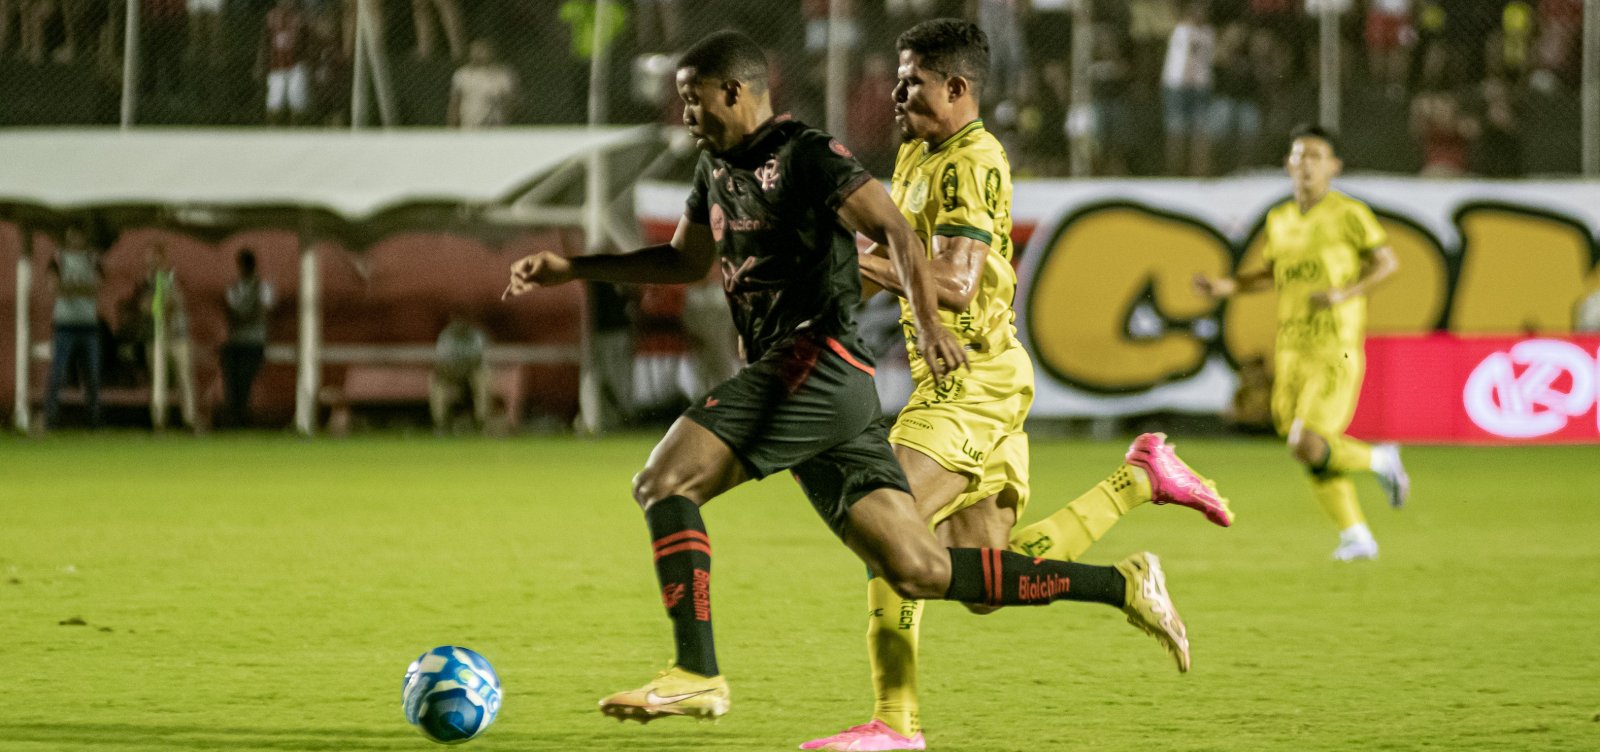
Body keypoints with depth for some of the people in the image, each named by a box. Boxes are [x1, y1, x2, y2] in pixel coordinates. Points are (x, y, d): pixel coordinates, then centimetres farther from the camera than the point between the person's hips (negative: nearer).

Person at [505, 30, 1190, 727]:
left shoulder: (807, 156, -6)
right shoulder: (717, 167, 22)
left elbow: (895, 230, -16)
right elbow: (685, 260, 35)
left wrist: (929, 325, -31)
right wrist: (570, 269, 27)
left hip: (820, 363, -9)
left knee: (662, 481, -17)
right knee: (919, 572, 2)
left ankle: (696, 674, -21)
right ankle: (1120, 585, 6)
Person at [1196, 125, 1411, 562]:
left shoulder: (1348, 214, -5)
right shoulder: (1279, 221, 14)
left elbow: (1387, 262, -3)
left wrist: (1345, 293, -16)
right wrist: (1228, 287, 11)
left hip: (1337, 349, -6)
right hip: (1291, 349, 6)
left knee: (1307, 446, -18)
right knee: (1316, 458, 5)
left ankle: (1381, 461, 8)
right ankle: (1357, 537, 17)